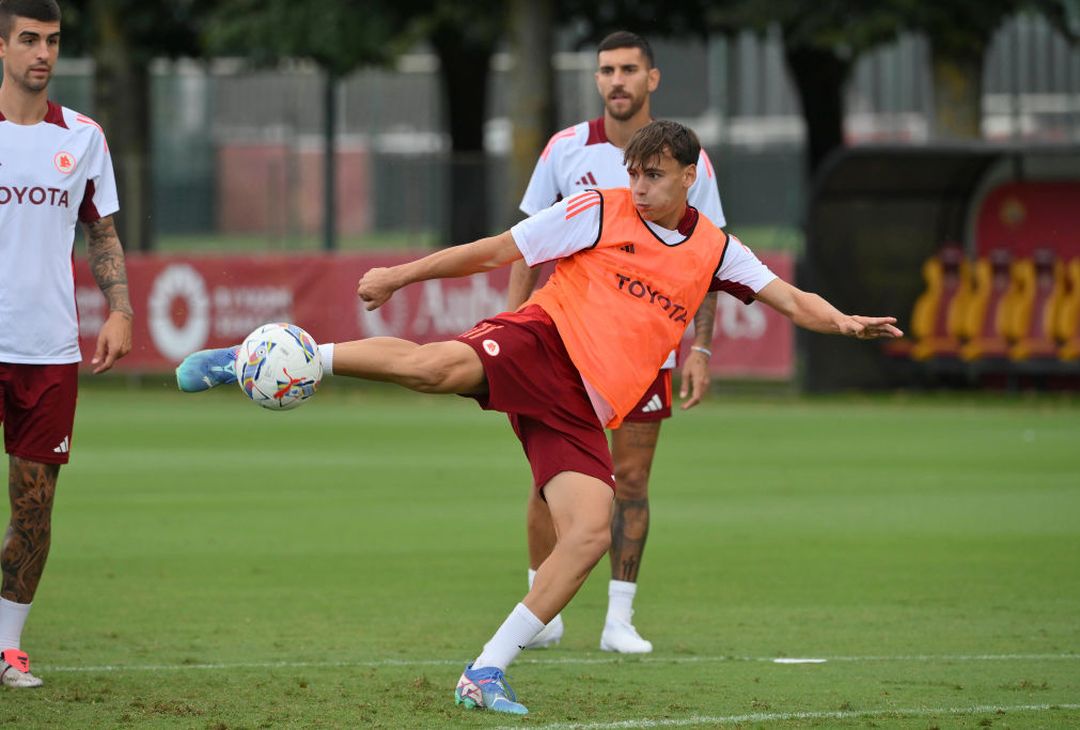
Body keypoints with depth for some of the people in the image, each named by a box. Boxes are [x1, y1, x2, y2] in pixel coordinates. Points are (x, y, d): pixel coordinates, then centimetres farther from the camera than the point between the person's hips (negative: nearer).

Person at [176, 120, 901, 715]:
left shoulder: (714, 249, 13)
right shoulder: (599, 212, 2)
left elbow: (790, 298, 12)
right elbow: (496, 251, 4)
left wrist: (841, 321, -10)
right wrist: (399, 275, 2)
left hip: (583, 409, 4)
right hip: (539, 342, -4)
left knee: (590, 535, -15)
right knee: (434, 366, -35)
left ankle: (486, 673, -5)